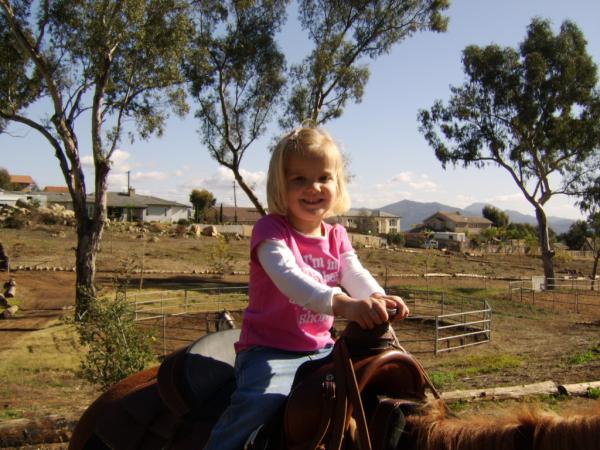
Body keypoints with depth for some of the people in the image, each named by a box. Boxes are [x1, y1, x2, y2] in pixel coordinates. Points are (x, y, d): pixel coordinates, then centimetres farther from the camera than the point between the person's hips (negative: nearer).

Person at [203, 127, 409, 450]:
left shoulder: (337, 237, 9)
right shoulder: (270, 230, -13)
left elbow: (355, 274, -6)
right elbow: (287, 276, -31)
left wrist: (378, 299, -32)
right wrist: (341, 303, -48)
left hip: (320, 347, 6)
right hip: (268, 348, -6)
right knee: (264, 399, -32)